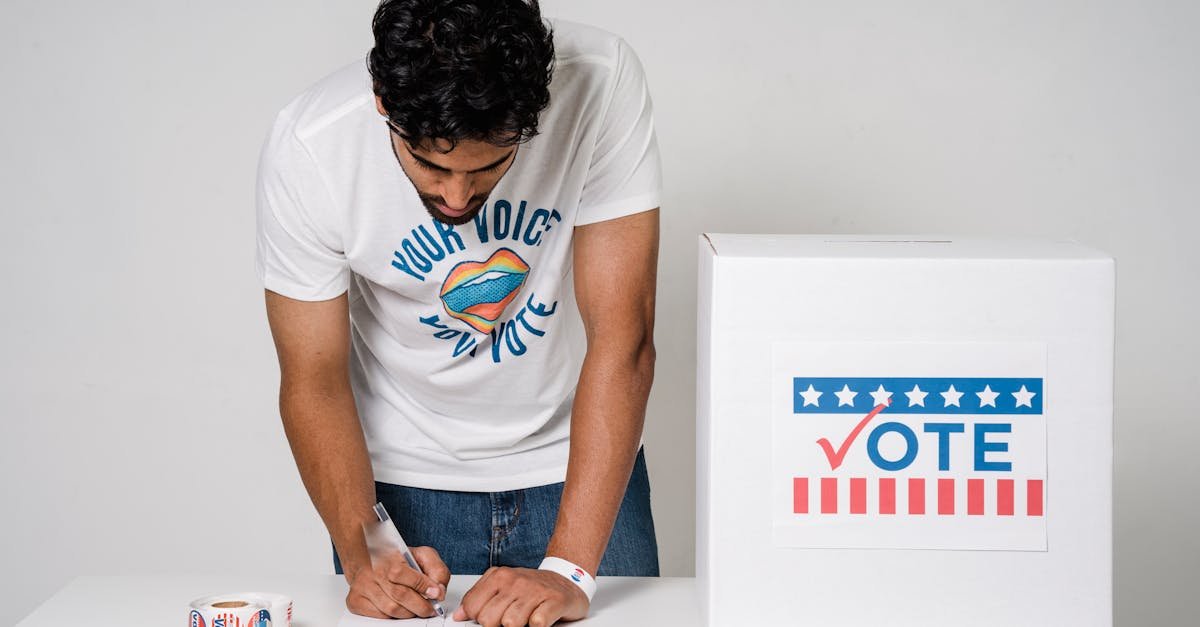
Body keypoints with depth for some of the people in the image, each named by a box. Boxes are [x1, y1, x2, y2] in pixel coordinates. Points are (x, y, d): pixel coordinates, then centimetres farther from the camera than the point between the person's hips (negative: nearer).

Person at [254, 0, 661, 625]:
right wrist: (362, 551, -30)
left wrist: (569, 569, -31)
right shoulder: (306, 148, -24)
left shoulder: (599, 85, -26)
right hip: (403, 478, 0)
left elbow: (621, 340, -26)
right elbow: (314, 382, -15)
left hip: (575, 463, 0)